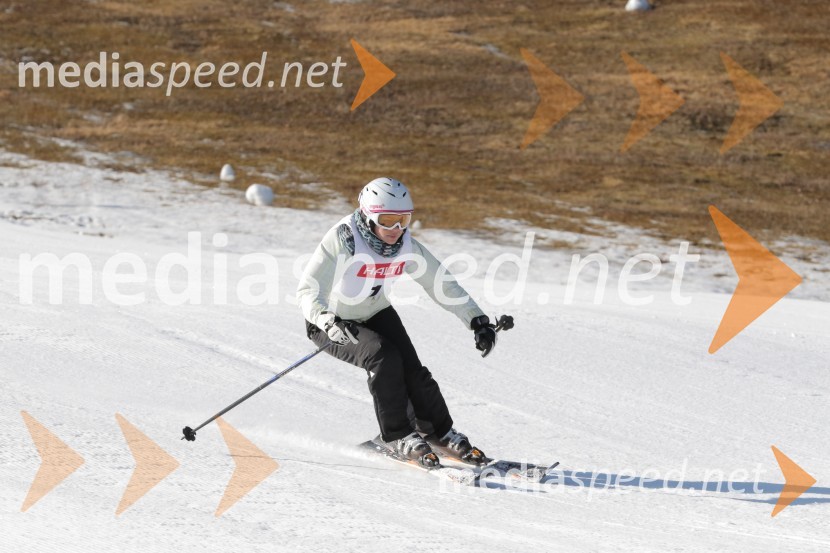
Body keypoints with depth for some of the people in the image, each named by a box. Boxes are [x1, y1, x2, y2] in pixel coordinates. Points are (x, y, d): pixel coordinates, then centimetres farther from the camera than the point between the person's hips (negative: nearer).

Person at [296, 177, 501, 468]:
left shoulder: (406, 246, -14)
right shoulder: (343, 240, -30)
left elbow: (443, 284, -4)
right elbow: (308, 291, -33)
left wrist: (477, 320, -10)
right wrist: (329, 322, -51)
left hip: (376, 315, 5)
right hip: (331, 322, -5)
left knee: (411, 369, -12)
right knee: (383, 358, -27)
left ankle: (439, 432, 11)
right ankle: (398, 435, -13)